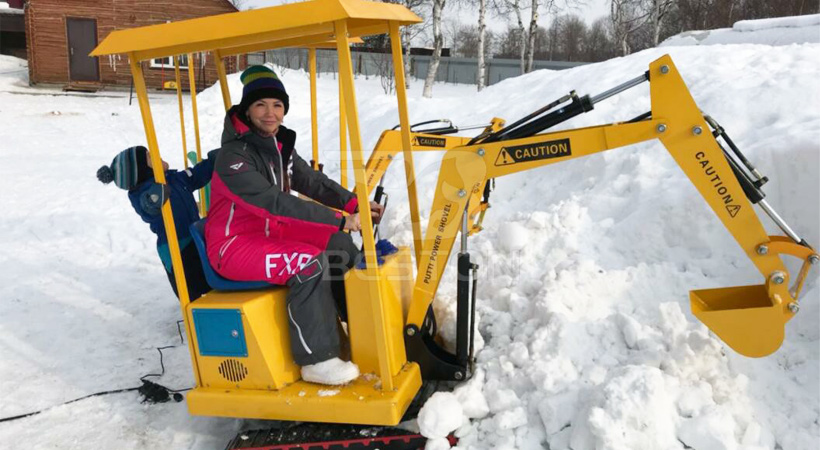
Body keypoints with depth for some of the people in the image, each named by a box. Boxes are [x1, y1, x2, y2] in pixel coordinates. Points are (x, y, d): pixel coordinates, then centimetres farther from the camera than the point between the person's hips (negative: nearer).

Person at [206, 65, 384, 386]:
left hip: (269, 233, 9)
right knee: (309, 264, -28)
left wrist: (354, 205, -10)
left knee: (340, 247, 0)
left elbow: (312, 182, 5)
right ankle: (317, 360, -19)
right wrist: (340, 220, -39)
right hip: (234, 245, -9)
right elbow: (274, 203, -35)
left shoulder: (279, 144, 3)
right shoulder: (234, 155, -24)